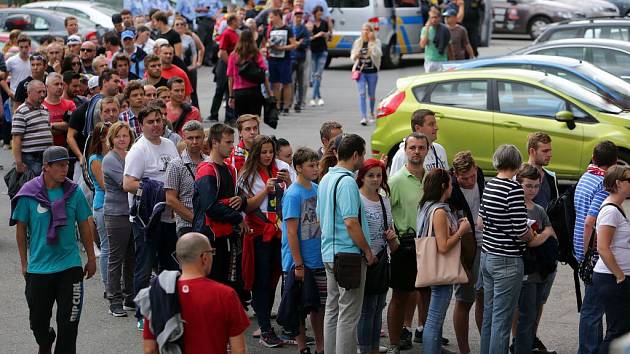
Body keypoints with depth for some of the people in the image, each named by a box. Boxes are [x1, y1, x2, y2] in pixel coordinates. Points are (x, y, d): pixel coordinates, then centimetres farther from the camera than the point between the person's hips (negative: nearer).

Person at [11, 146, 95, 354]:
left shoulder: (74, 192, -2)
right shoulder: (29, 194, -7)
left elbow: (84, 227, 8)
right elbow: (21, 229, 3)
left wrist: (91, 258, 11)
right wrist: (24, 263, 5)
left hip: (70, 265, 0)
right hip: (39, 266, 0)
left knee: (69, 321, -2)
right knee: (39, 320, 13)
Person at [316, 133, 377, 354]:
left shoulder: (325, 180, 12)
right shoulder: (347, 182, -18)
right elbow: (351, 222, -23)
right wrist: (367, 250, -13)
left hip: (329, 253, 9)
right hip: (348, 253, -9)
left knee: (332, 309, 15)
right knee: (348, 314, -4)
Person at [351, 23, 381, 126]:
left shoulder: (376, 42, 0)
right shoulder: (357, 42, 8)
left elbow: (378, 54, -18)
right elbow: (352, 57, 14)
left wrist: (371, 41, -20)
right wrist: (355, 56, -9)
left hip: (372, 72, -1)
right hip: (360, 71, 1)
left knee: (371, 94, 11)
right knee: (362, 93, -10)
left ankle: (372, 113, 35)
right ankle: (363, 117, -14)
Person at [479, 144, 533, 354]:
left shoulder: (489, 186, 6)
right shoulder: (514, 189, -17)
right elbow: (521, 232, -18)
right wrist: (531, 235, 2)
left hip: (487, 256, 8)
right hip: (507, 261, -8)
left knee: (488, 315, 15)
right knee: (502, 319, -2)